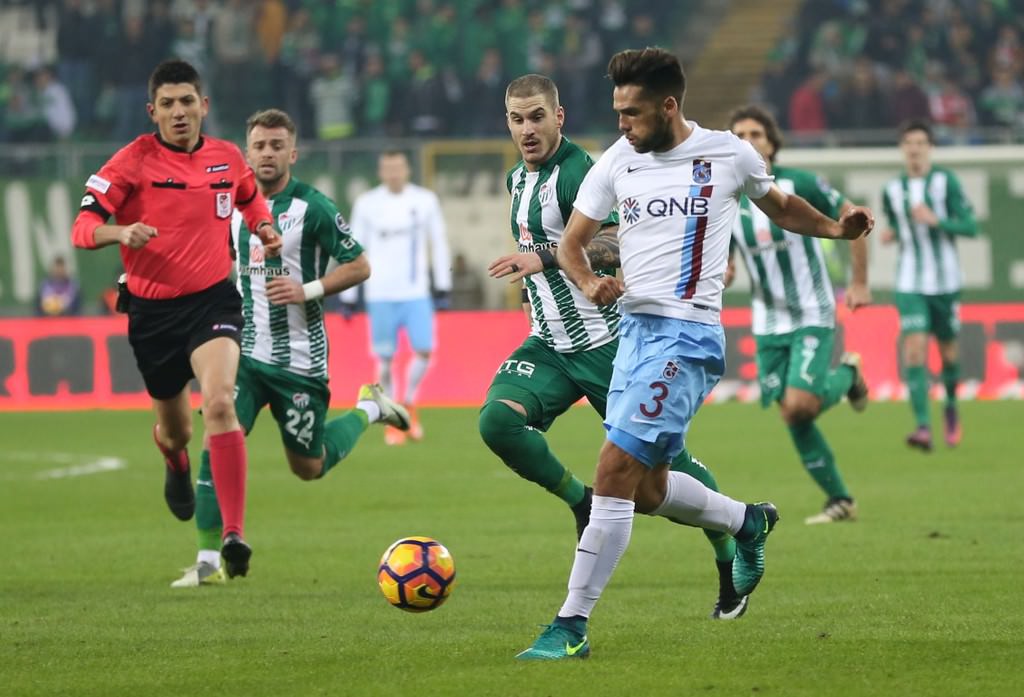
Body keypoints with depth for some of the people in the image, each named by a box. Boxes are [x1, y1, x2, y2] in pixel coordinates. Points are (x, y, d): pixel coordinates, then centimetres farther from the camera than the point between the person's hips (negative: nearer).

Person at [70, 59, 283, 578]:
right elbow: (82, 228, -14)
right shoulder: (134, 160, -8)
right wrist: (120, 231, -35)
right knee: (174, 430, 15)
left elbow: (249, 197, 29)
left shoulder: (227, 158, 4)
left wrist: (264, 227, 8)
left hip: (213, 300, 0)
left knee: (219, 403, -26)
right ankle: (176, 467, 57)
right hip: (153, 309, 0)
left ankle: (233, 533, -29)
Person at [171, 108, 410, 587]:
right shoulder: (235, 207, 6)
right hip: (247, 354, 4)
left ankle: (368, 409, 36)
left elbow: (359, 266, -7)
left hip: (300, 360, -4)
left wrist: (308, 290, -19)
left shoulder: (312, 207, -10)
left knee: (308, 469, 8)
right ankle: (208, 561, -13)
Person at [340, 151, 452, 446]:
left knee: (424, 350, -9)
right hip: (380, 295, -1)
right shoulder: (367, 204, 0)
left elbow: (438, 242, 8)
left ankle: (409, 404, 16)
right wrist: (348, 297, 3)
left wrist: (443, 286, 5)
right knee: (385, 358, -1)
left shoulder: (425, 200, 2)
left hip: (416, 292, 1)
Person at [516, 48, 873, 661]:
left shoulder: (728, 155, -2)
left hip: (687, 334, -6)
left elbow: (779, 206, 17)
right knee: (646, 489, 14)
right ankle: (749, 522, 42)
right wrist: (589, 282, -11)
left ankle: (572, 626, -14)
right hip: (634, 327, 6)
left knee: (616, 472, -16)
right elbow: (572, 242, 11)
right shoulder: (617, 162, 6)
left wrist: (836, 228, 1)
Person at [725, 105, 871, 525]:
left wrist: (859, 283, -2)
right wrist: (720, 273, -18)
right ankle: (840, 501, 15)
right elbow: (722, 263, 7)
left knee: (799, 405, -19)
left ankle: (847, 376, 14)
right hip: (768, 324, 4)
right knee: (791, 417, 1)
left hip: (813, 317, -4)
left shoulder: (799, 184, -12)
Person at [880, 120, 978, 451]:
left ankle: (951, 407, 40)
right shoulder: (891, 191, 5)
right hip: (910, 284, 1)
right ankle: (923, 427, -20)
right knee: (914, 350, -15)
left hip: (945, 282, -1)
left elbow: (970, 226, -7)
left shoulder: (945, 181, -4)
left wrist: (936, 220, -21)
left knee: (948, 350, 10)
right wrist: (892, 235, -2)